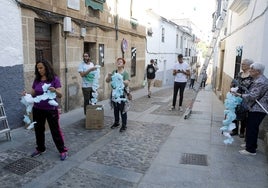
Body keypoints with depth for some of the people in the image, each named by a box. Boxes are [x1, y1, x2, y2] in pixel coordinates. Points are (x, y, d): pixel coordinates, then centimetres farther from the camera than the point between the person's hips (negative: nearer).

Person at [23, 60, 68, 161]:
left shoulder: (54, 79, -8)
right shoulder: (36, 80, 5)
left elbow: (60, 95, -12)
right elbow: (32, 94, 8)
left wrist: (55, 91, -32)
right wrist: (26, 95, -13)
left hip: (51, 110, -5)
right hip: (37, 110, 5)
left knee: (55, 130, 2)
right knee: (38, 129, 16)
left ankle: (62, 150, 15)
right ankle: (40, 149, 36)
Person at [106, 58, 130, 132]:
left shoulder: (125, 73, -5)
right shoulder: (114, 72, 7)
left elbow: (127, 83, -16)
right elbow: (107, 81, 7)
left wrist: (120, 80, -28)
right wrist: (109, 76, -13)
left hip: (122, 94, -5)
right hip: (114, 94, 5)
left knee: (122, 110, 0)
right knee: (115, 110, 16)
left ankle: (124, 125, 10)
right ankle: (116, 122, 32)